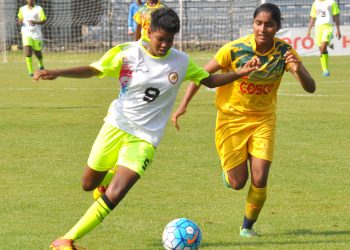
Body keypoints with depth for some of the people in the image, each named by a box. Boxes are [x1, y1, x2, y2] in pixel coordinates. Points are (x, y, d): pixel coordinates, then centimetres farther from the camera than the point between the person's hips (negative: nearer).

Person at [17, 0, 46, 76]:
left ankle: (41, 64, 47)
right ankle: (30, 72, -15)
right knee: (28, 53, -18)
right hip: (26, 33, 1)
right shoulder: (22, 9, 7)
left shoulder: (39, 9, -4)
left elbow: (44, 21, -7)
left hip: (36, 34, -1)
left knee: (37, 52, 13)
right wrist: (20, 22, -6)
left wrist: (35, 22, -25)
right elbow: (20, 19, 19)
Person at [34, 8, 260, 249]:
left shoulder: (182, 62, -2)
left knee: (113, 197, -17)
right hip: (116, 126, 1)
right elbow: (92, 70, -2)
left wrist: (240, 73, -3)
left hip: (145, 137, -1)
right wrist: (57, 73, -16)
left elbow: (209, 80, 11)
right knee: (89, 184, 13)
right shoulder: (126, 53, -7)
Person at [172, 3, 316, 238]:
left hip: (263, 119, 2)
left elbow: (310, 87, -18)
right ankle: (229, 171, 37)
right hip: (232, 117, -1)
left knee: (259, 180, -10)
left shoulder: (284, 51, -14)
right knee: (238, 182, -1)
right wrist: (183, 105, -16)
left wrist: (298, 70, -39)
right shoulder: (235, 49, -20)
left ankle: (248, 226, 15)